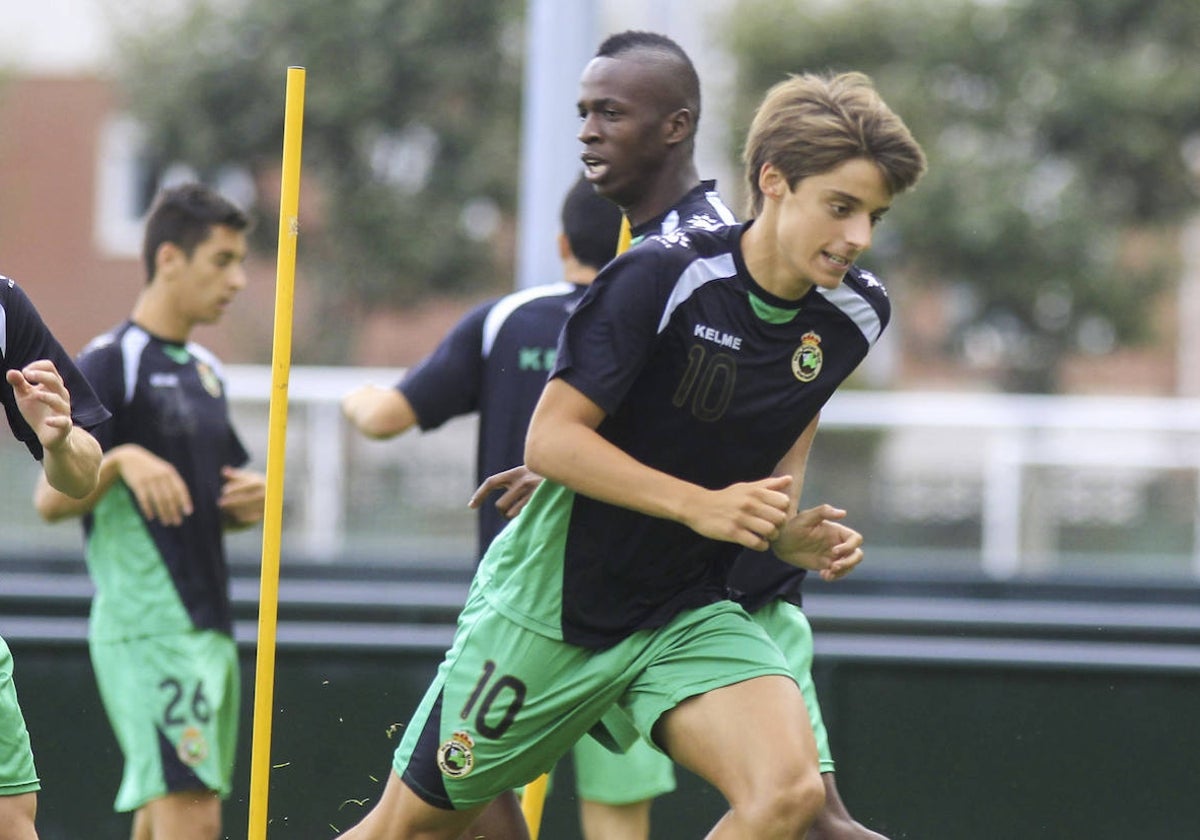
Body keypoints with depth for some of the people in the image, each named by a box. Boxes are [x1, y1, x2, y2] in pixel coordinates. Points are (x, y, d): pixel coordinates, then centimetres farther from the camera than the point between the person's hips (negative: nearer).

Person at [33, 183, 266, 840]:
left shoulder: (204, 370, 19)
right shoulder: (110, 364, -7)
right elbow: (50, 499, -12)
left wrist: (249, 502, 6)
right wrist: (120, 460, -29)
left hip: (208, 629, 9)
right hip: (146, 630, -9)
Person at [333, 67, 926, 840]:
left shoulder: (854, 316, -4)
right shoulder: (662, 276, -21)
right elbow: (550, 439, -19)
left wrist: (794, 536, -2)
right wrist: (699, 505, -28)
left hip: (689, 616, 4)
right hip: (552, 602, -4)